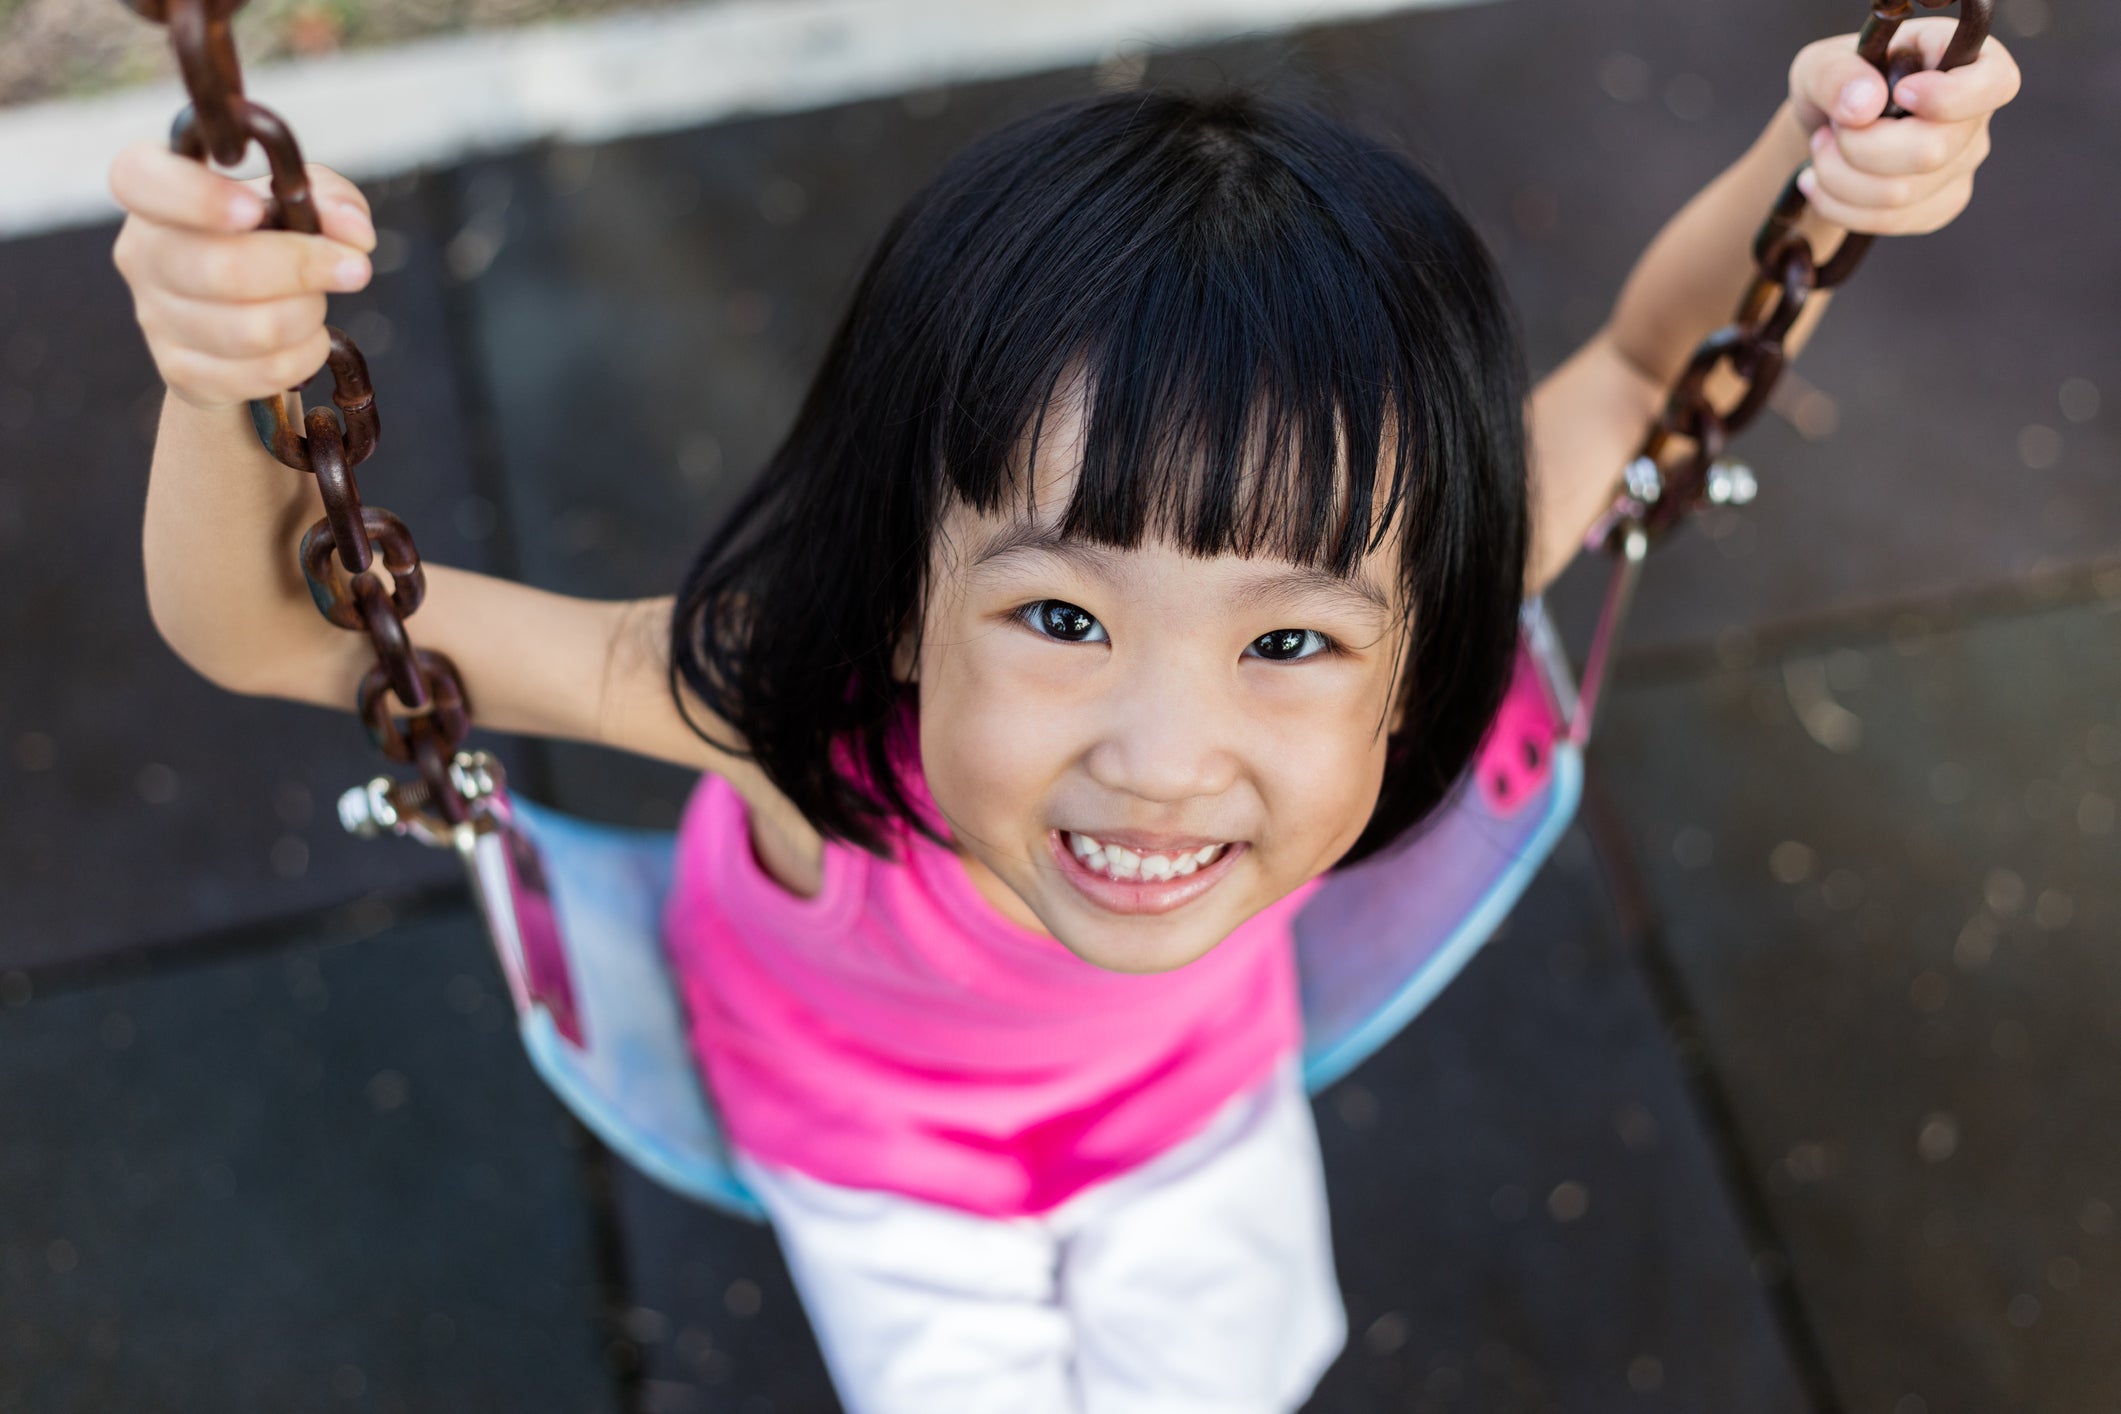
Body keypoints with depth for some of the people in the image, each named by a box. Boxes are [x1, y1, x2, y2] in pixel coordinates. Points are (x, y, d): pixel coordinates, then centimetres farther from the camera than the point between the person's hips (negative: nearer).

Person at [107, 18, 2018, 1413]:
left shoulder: (1358, 589, -41)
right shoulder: (802, 706, -47)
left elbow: (1648, 367, -22)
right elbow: (272, 630, -41)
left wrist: (1808, 172, -41)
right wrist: (223, 386, -62)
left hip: (1190, 1071, 3)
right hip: (874, 1110, -2)